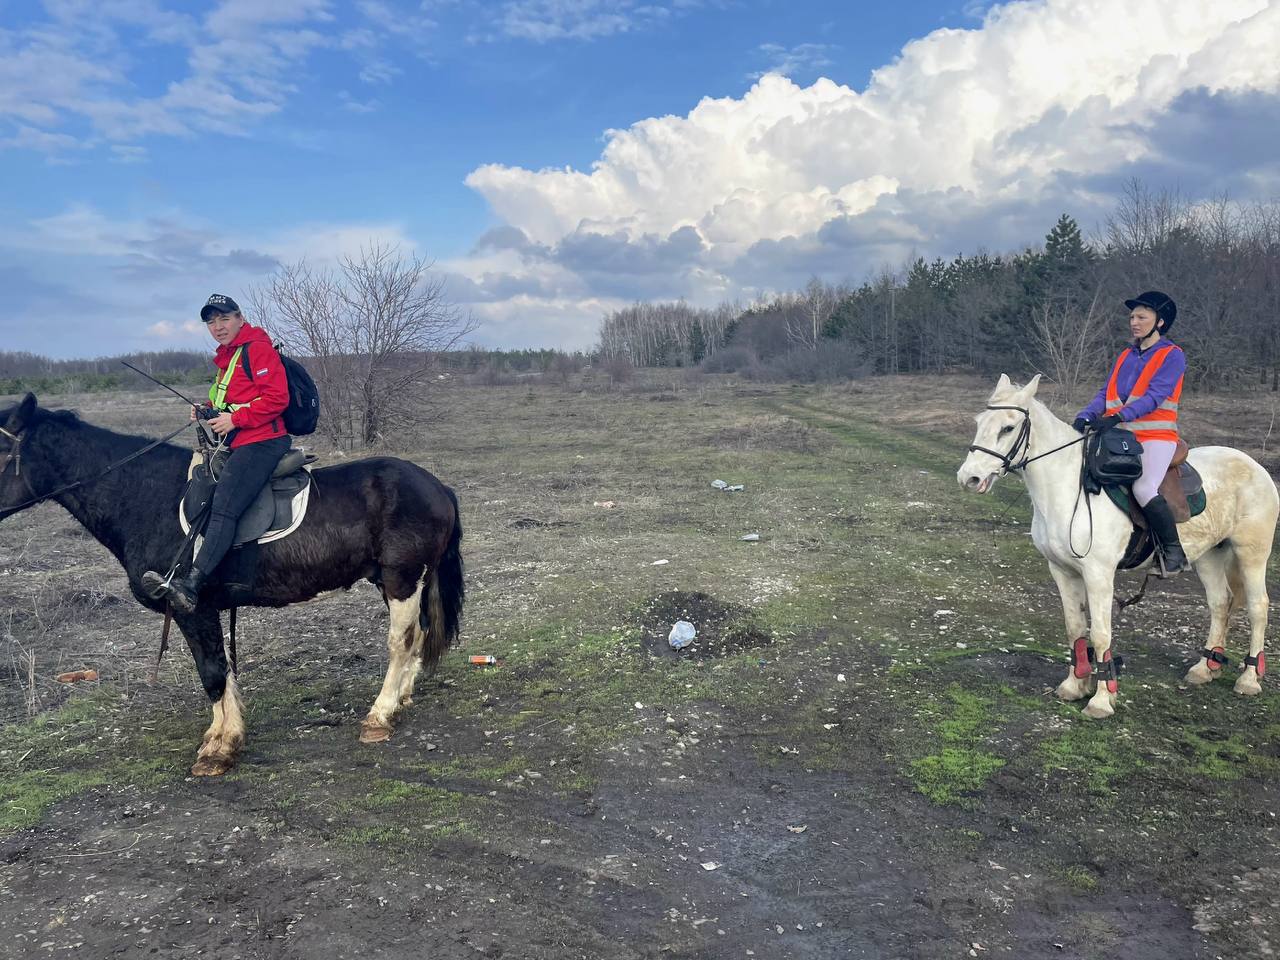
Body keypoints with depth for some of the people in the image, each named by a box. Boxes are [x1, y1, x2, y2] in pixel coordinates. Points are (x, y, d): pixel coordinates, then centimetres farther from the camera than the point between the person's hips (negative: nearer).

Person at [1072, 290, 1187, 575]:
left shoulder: (1172, 355, -1)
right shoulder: (1126, 356, 18)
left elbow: (1154, 397, -14)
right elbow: (1105, 393, 10)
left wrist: (1118, 417, -28)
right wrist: (1085, 417, -10)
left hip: (1156, 437, -7)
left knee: (1144, 489, -29)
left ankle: (1174, 550, -10)